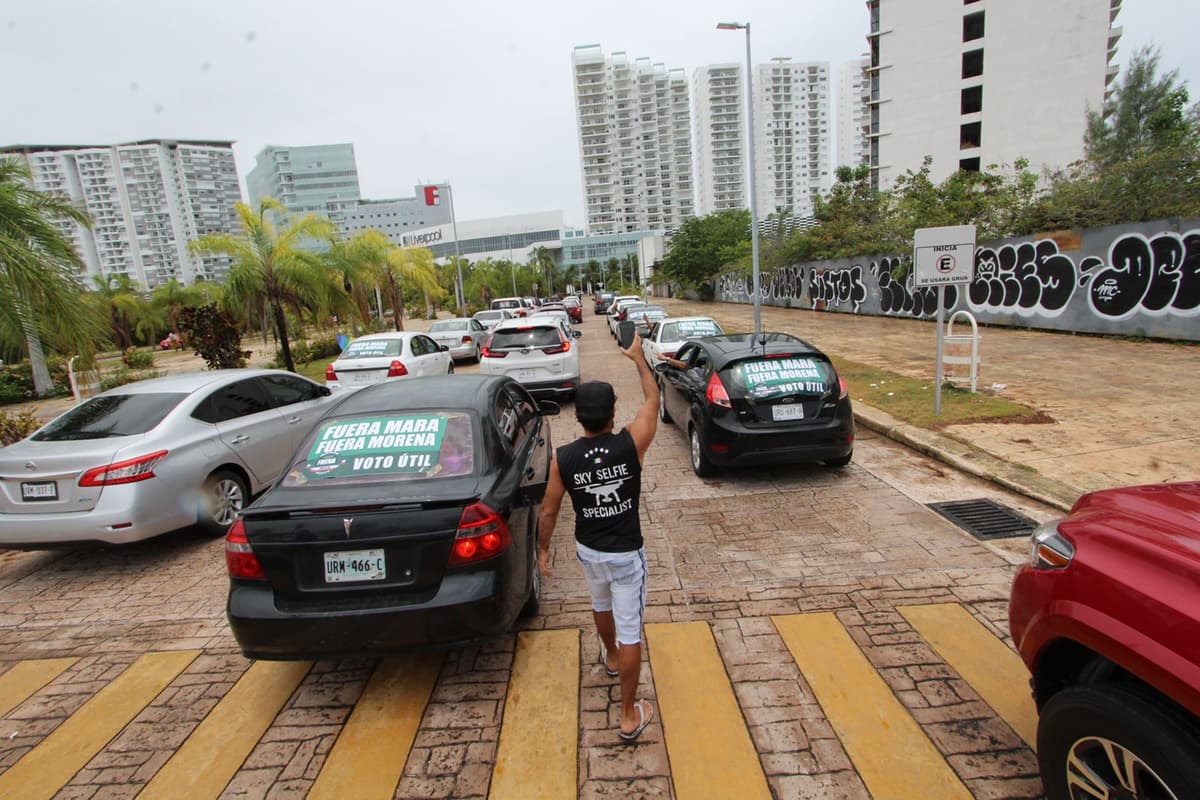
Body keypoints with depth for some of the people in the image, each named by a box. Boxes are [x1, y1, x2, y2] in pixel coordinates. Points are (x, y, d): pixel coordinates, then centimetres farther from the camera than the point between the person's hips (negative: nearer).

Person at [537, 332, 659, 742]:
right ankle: (629, 715, 21)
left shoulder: (563, 458, -16)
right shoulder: (631, 444, -21)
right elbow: (653, 400, -4)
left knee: (601, 604, 32)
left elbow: (549, 511, -6)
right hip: (625, 554, -3)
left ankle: (611, 657, 59)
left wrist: (543, 549, 11)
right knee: (630, 630, 9)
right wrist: (638, 358, 9)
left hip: (587, 550, 4)